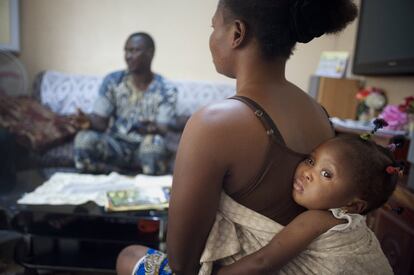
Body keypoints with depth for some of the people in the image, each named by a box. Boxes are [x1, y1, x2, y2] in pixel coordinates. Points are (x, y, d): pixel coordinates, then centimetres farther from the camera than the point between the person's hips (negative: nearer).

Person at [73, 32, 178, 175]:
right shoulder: (112, 81, 1)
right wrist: (89, 122, -28)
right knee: (84, 138, -28)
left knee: (155, 141, -37)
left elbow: (163, 129, -14)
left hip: (146, 148, -1)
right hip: (116, 145, 2)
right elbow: (101, 121, -3)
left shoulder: (166, 89, -5)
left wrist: (152, 128, -39)